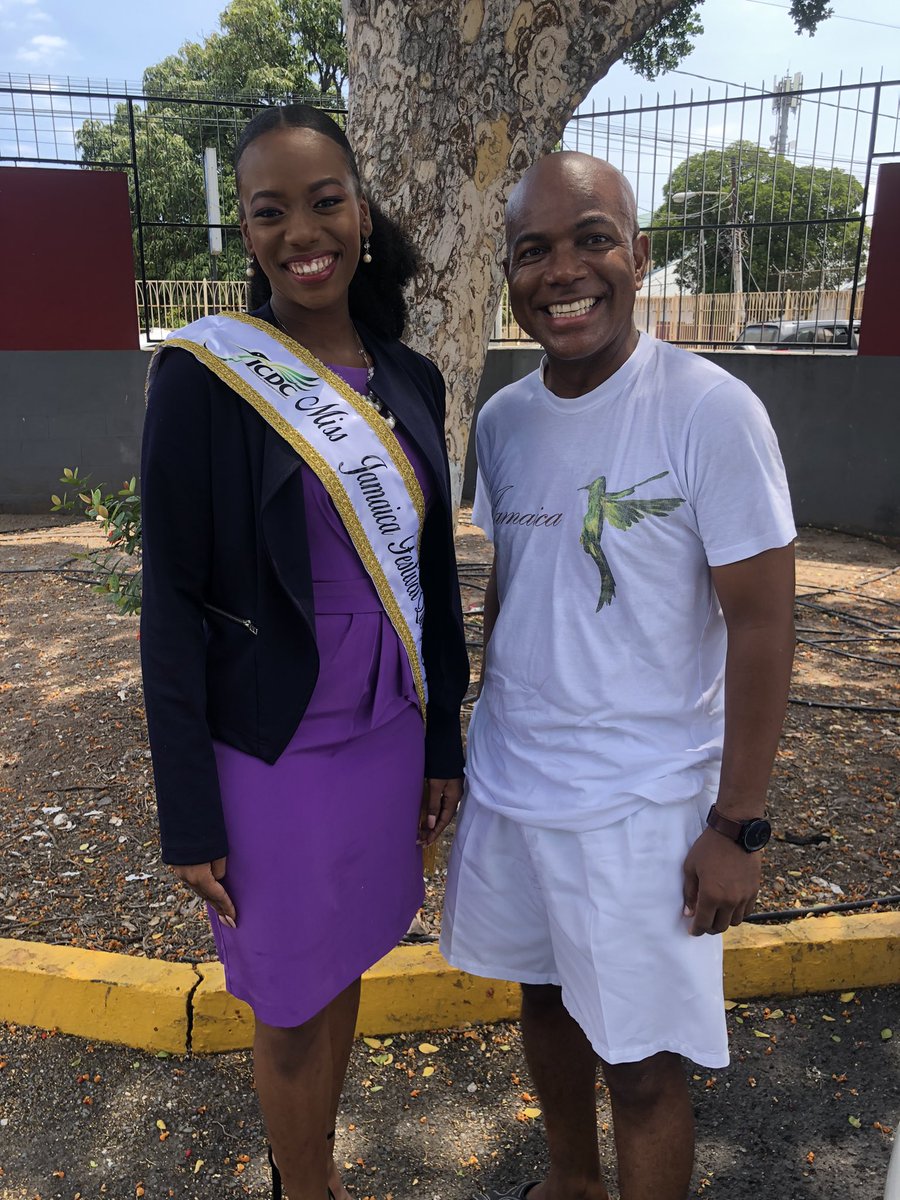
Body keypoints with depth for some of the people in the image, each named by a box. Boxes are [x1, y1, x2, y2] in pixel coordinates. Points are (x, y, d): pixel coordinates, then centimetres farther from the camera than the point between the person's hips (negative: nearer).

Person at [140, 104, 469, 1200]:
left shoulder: (408, 380, 3)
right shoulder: (204, 375, -12)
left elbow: (433, 570, 8)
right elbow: (172, 605, -11)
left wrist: (442, 741, 10)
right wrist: (189, 815, -10)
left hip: (385, 731, 5)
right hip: (271, 748, -5)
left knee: (344, 968, 22)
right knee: (290, 1007, 14)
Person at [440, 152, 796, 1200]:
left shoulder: (711, 413, -16)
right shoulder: (503, 418, 2)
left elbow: (760, 625, -14)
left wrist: (738, 826, -12)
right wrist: (490, 742, 14)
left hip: (640, 803, -6)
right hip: (508, 785, 6)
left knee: (638, 1064, 9)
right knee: (543, 996, 23)